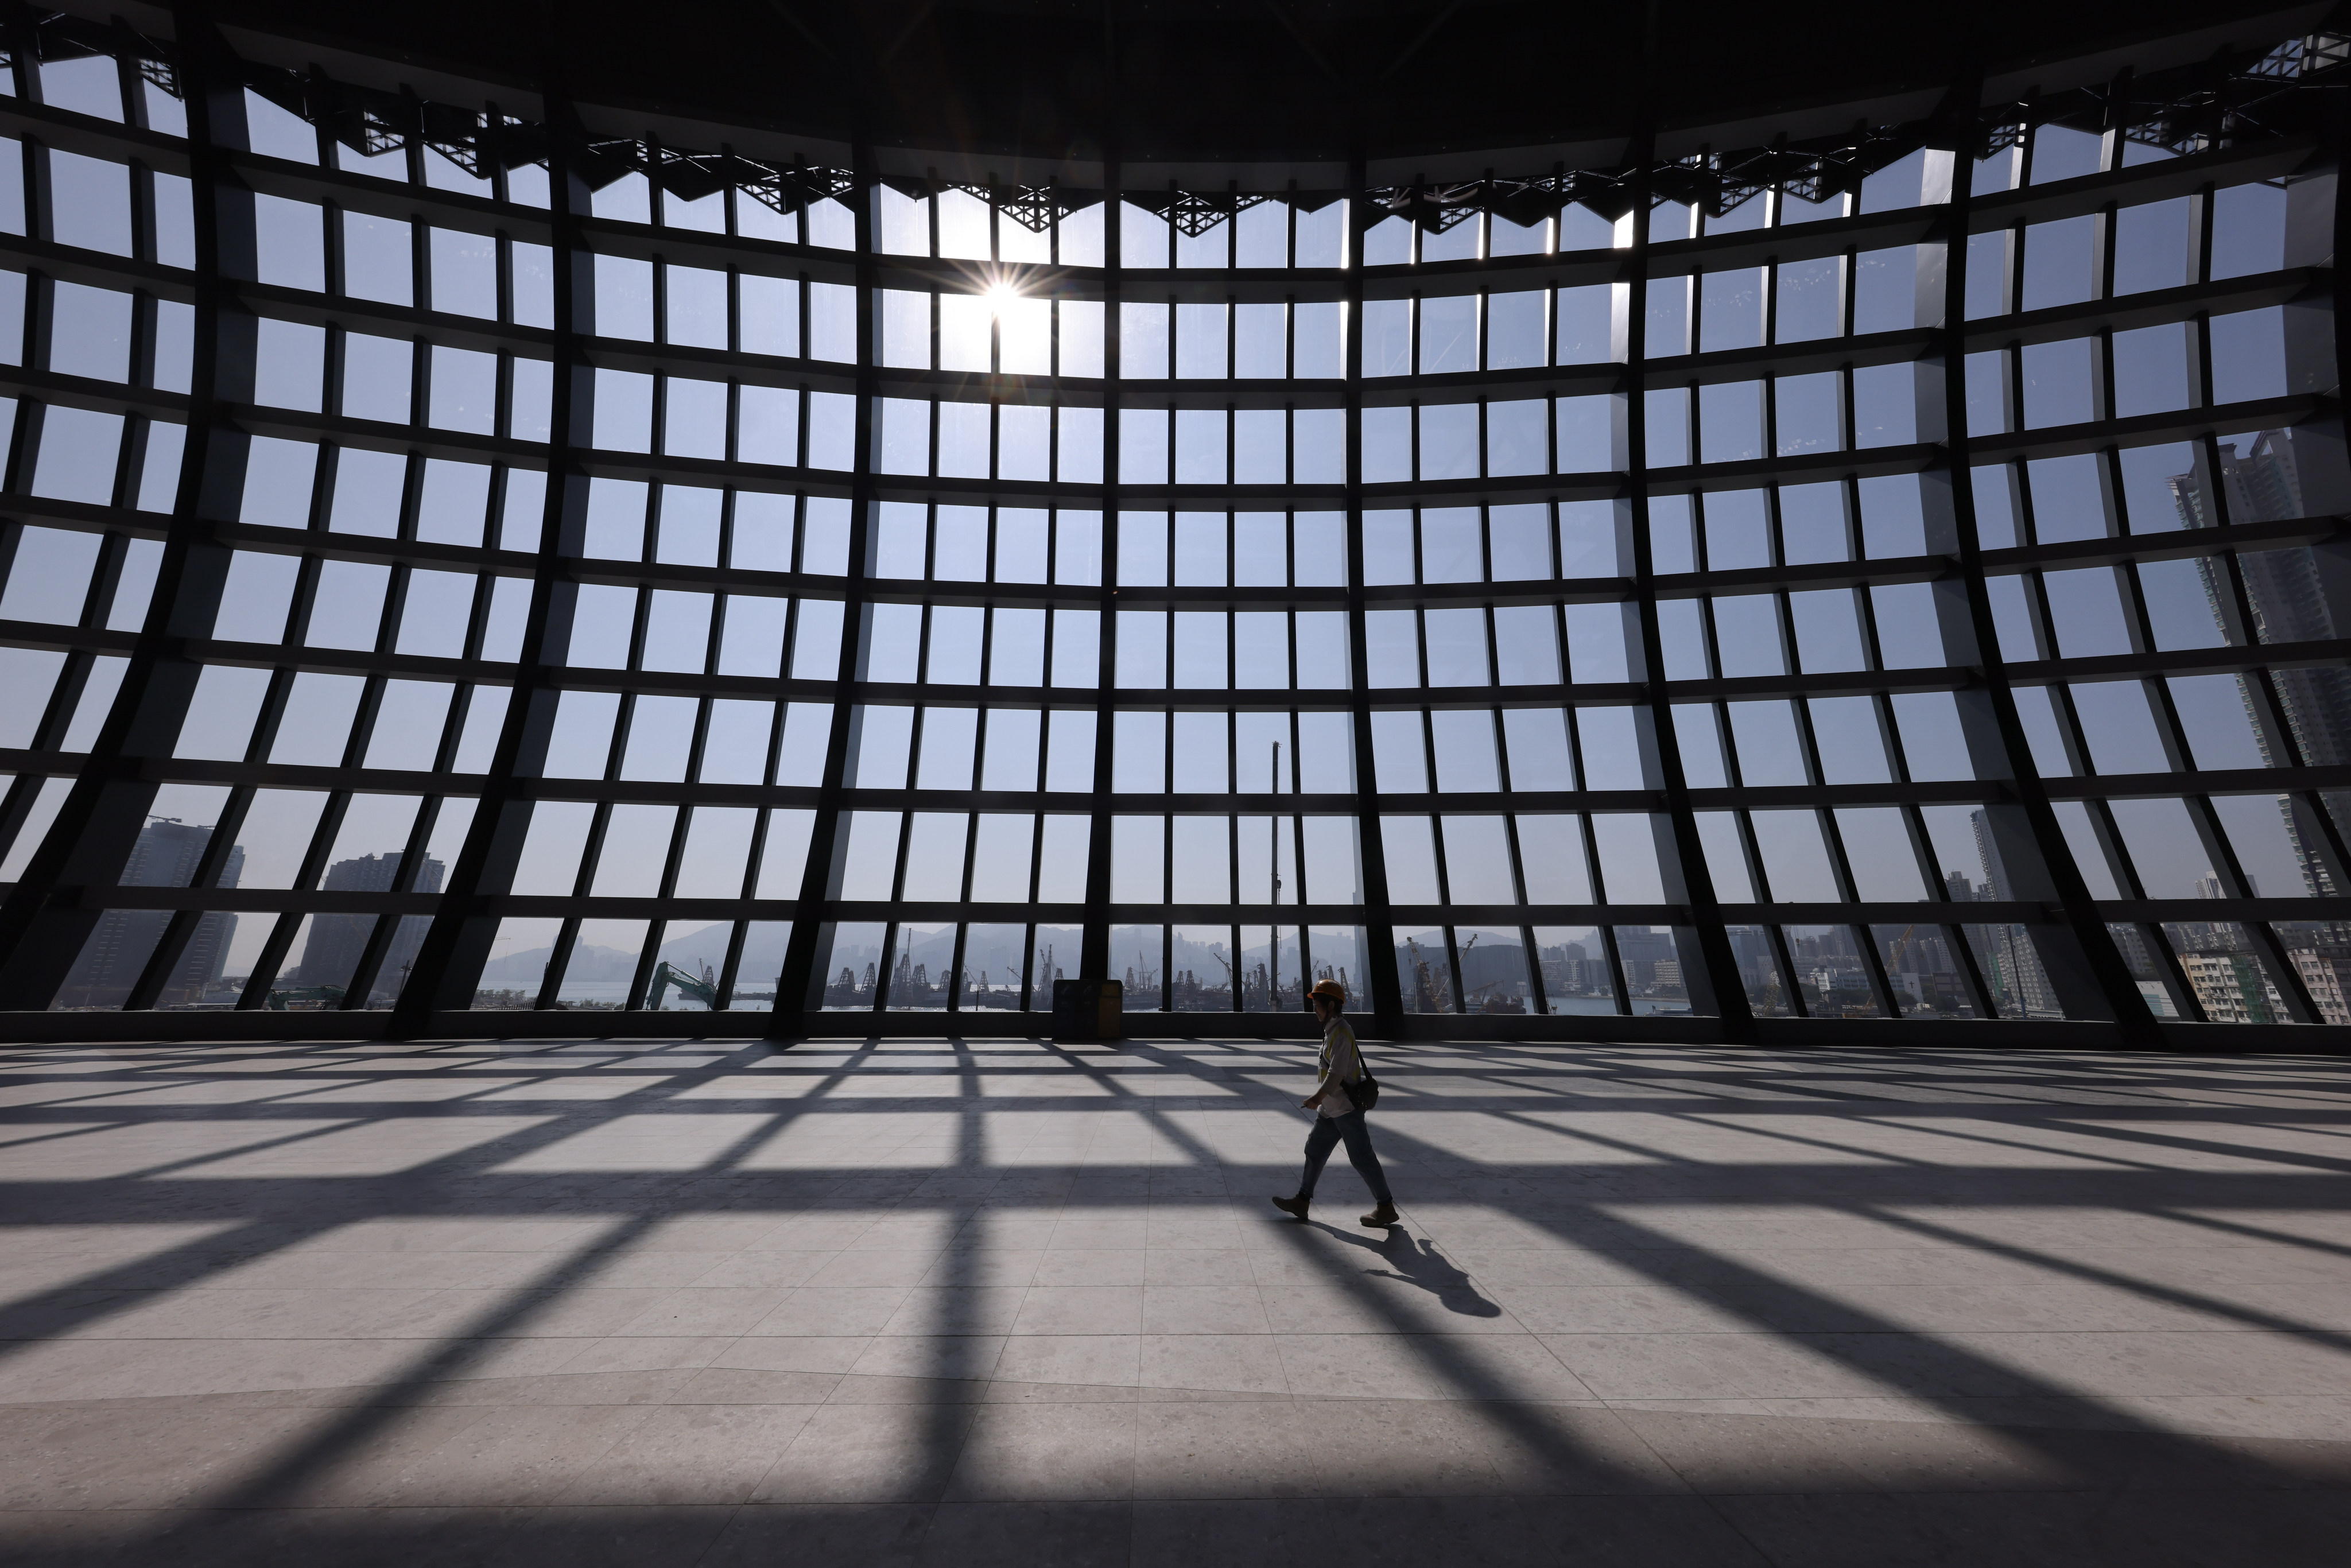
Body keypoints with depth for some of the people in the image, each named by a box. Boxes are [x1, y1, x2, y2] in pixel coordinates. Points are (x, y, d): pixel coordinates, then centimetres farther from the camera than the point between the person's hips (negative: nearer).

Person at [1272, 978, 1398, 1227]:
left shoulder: (1340, 1032, -18)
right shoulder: (1331, 1030, 12)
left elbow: (1337, 1072, -25)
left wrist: (1318, 1097, -30)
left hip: (1346, 1107, -10)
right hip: (1331, 1107, 10)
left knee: (1361, 1156, -3)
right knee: (1315, 1150, 13)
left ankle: (1386, 1208, 9)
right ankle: (1302, 1202, 20)